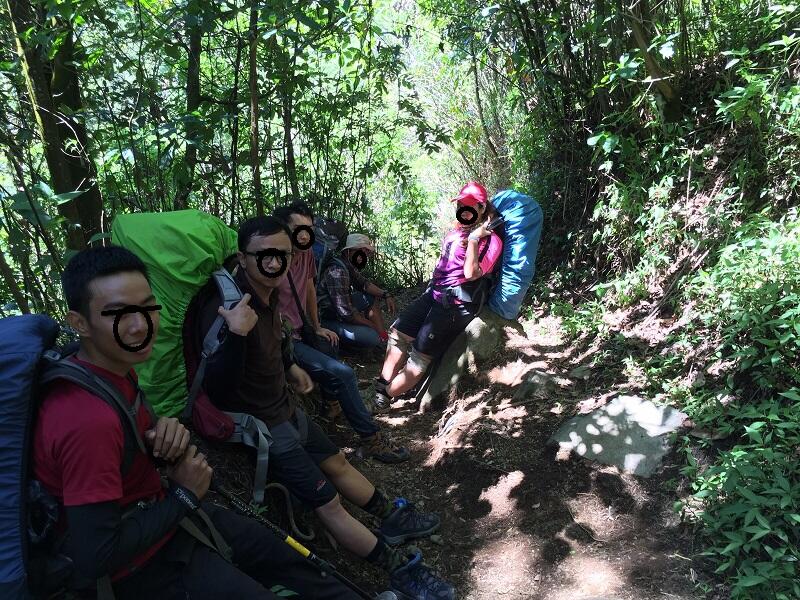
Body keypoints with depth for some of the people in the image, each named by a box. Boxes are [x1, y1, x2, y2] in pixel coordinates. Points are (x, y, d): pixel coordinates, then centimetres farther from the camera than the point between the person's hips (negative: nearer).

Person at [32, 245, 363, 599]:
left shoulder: (116, 366, -6)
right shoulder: (90, 420, -34)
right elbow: (94, 558, -32)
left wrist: (163, 435, -12)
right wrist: (183, 495, -20)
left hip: (156, 513, 9)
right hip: (138, 564, -8)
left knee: (285, 558, 18)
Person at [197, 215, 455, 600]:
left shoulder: (268, 293, -4)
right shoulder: (226, 308, -30)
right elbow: (218, 390, -37)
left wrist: (291, 366, 17)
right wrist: (235, 335, -49)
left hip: (285, 409, 8)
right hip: (262, 427, -8)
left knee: (337, 463, 22)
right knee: (329, 504, -1)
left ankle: (392, 518, 42)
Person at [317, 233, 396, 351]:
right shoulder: (337, 270, -28)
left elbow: (363, 283, 16)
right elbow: (346, 313, -29)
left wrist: (385, 295, -1)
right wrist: (372, 325, -14)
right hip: (328, 320, -10)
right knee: (372, 337, -22)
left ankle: (384, 336, 6)